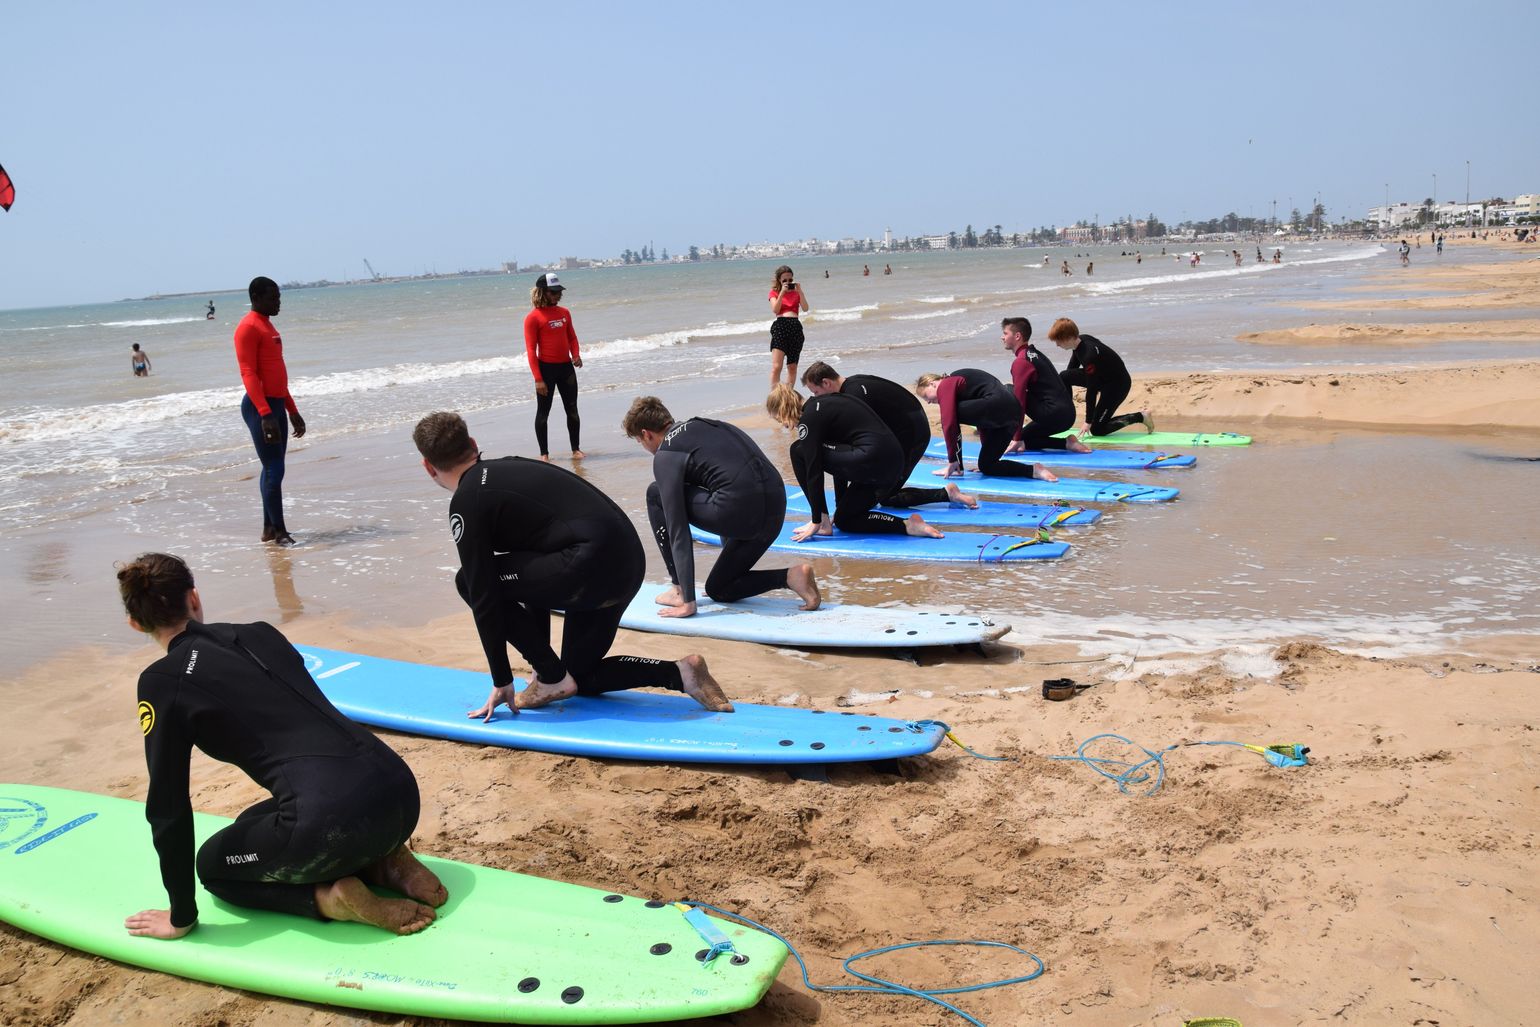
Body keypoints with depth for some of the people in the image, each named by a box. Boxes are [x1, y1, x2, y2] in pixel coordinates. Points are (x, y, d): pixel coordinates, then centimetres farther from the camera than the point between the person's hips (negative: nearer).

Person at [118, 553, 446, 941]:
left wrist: (181, 917, 16)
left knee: (212, 865, 25)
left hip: (334, 817, -6)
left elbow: (168, 806, 4)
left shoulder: (162, 682, 2)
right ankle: (383, 863, 14)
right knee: (255, 825, 36)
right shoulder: (260, 634, 20)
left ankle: (330, 898, 1)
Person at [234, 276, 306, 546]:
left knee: (274, 469, 11)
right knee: (274, 469, -10)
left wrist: (292, 411, 23)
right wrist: (265, 414, -27)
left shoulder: (268, 327, 18)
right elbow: (248, 374, -19)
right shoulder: (248, 327, -11)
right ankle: (279, 531, -6)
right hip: (260, 407, -10)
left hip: (276, 405, 10)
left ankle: (269, 529, 16)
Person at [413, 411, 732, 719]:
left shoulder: (467, 503, -3)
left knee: (468, 581, 3)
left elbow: (483, 596, -4)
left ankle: (552, 678, 6)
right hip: (628, 563, 9)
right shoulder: (510, 468, 23)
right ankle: (679, 674, 9)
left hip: (592, 566, -9)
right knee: (582, 677, 26)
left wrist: (502, 681, 3)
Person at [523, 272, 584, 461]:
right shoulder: (533, 317, -9)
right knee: (543, 412, 3)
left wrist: (576, 355, -3)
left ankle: (576, 449, 19)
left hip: (566, 367, 5)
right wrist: (538, 378, -17)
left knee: (572, 410, 9)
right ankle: (544, 454, 11)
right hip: (546, 368, -5)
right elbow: (531, 350, -11)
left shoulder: (564, 312, 8)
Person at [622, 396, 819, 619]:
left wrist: (688, 602, -2)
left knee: (656, 495, 13)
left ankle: (681, 591, 12)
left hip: (740, 512, -8)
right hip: (776, 511, 8)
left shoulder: (666, 456, 2)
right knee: (718, 590, 26)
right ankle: (789, 576, 5)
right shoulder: (703, 424, 26)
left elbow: (678, 531, -3)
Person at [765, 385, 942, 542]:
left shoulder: (809, 417, -3)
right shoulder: (824, 405, 25)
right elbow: (839, 458, 31)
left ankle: (822, 522, 4)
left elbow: (813, 470, -7)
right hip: (893, 463, 10)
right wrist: (840, 507, 37)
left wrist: (816, 521, -3)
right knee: (843, 521, 23)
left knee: (799, 451, 2)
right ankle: (908, 525, 6)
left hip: (873, 458, -10)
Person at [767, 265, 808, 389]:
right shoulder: (774, 292, 8)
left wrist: (799, 291, -8)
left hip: (796, 327, 3)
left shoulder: (797, 292, 13)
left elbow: (805, 308, -2)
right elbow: (775, 310, -9)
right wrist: (782, 292, -13)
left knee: (792, 367, 8)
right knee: (776, 366, -15)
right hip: (780, 326, -3)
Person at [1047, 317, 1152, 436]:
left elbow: (1091, 390, -28)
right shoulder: (1080, 341, -7)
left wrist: (1088, 422, -21)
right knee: (1064, 376, -3)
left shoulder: (1089, 355, -34)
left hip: (1118, 384, -9)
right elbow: (1072, 368, 10)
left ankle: (1141, 416, 0)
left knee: (1097, 429, -6)